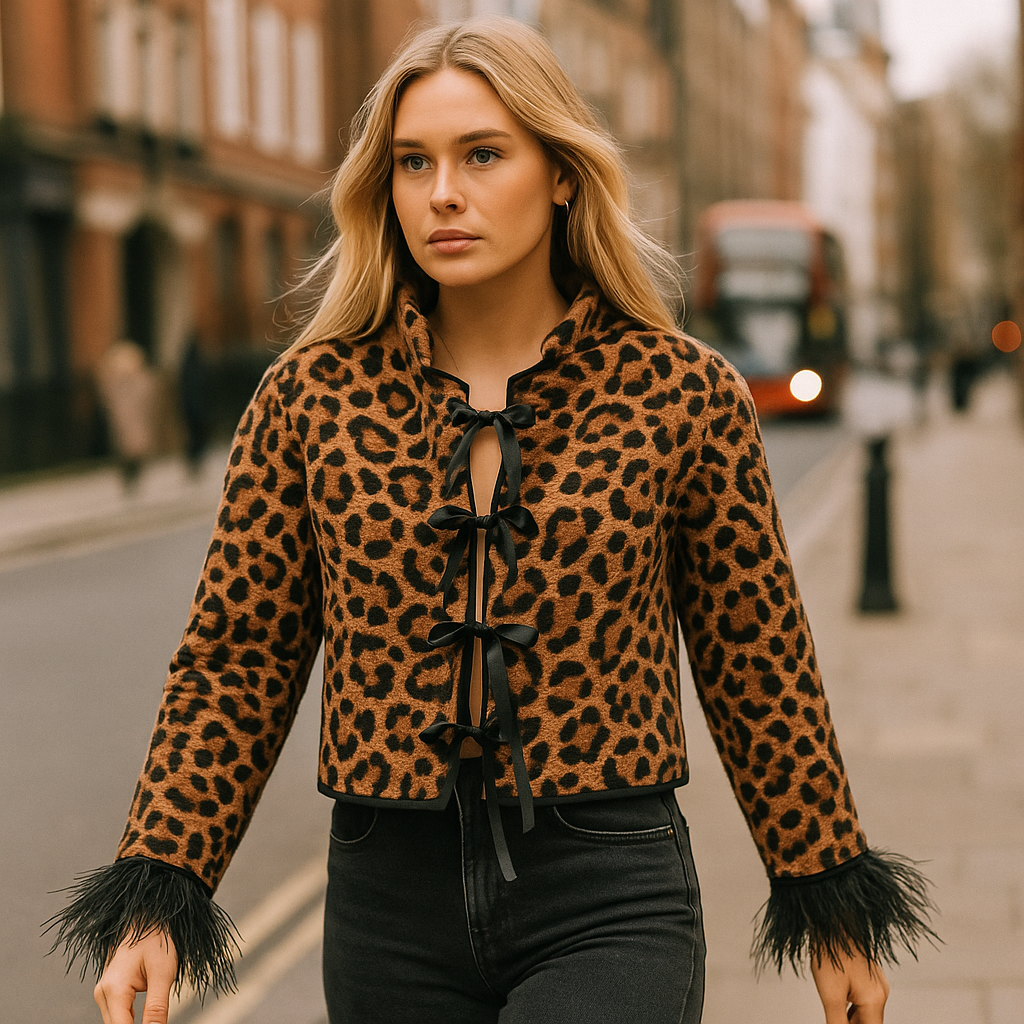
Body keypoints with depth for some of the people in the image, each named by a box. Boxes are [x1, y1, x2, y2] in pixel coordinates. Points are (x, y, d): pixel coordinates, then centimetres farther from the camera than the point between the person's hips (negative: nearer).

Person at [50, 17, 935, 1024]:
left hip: (609, 903, -2)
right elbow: (235, 661, 4)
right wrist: (155, 898, -4)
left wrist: (834, 909, 11)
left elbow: (758, 669, 5)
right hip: (392, 908, 3)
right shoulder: (313, 396, 1)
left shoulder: (683, 396, -2)